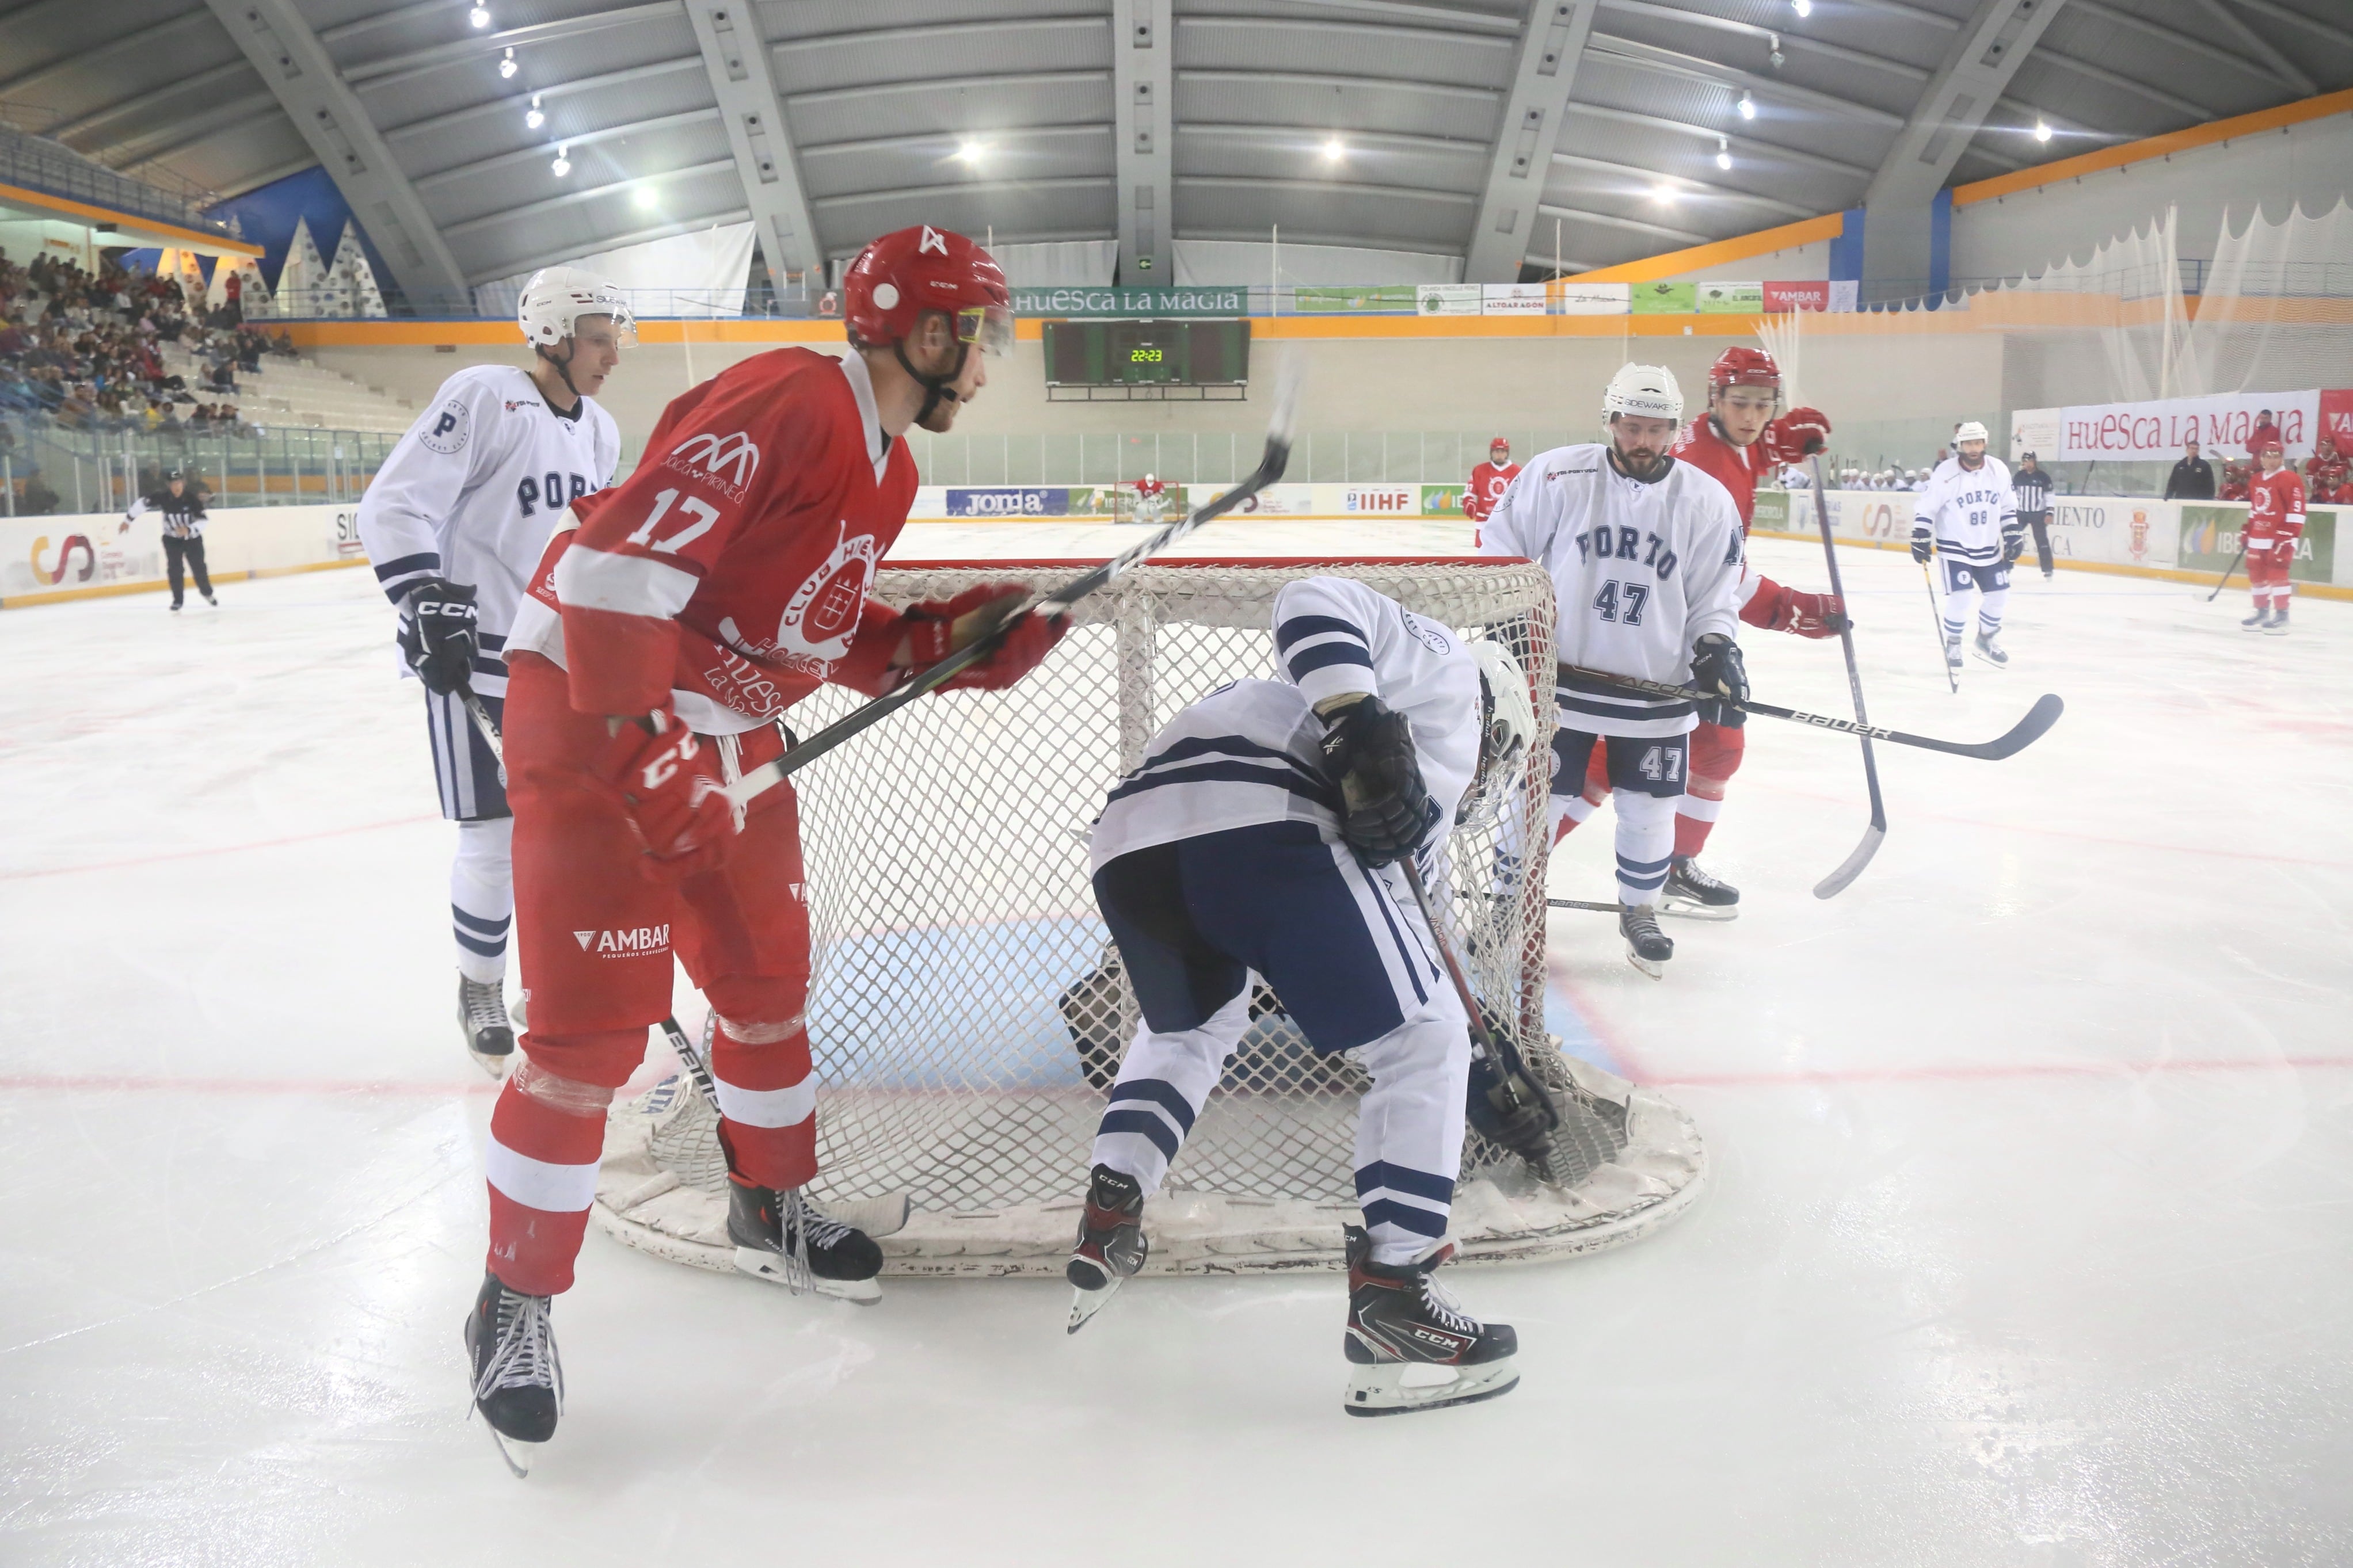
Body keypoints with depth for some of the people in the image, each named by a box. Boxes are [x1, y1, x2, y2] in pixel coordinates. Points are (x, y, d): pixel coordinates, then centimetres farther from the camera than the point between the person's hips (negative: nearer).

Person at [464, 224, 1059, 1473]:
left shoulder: (887, 469, 9)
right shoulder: (789, 403, -22)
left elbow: (835, 634, 14)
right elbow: (621, 555, -28)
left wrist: (960, 640, 0)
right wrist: (639, 750, -29)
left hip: (725, 732, 10)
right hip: (592, 713, -9)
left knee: (767, 979, 16)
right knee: (593, 1023, -8)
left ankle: (770, 1213, 37)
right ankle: (516, 1301, 11)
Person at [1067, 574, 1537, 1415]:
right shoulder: (1447, 668, 20)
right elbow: (1317, 600, 1)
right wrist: (1362, 724, -11)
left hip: (1130, 840, 9)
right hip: (1253, 823, -9)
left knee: (1189, 1026, 37)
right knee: (1425, 1041, 3)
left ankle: (1109, 1219, 27)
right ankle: (1392, 1294, 0)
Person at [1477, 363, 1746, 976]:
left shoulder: (1707, 501, -2)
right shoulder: (1557, 475, -9)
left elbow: (1716, 592, 5)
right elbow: (1500, 545, -1)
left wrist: (1715, 647, -10)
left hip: (1656, 685, 2)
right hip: (1560, 675, -2)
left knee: (1649, 809, 9)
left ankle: (1639, 911, 32)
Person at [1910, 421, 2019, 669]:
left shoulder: (1999, 471, -1)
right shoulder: (1946, 475, -15)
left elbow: (2008, 507, 10)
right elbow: (1925, 507, -8)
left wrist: (2014, 534, 5)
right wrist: (1920, 538, -13)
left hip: (1989, 548, 5)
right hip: (1955, 547, -5)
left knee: (1999, 595, 6)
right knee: (1960, 597, -15)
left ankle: (1986, 640, 28)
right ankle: (1952, 645, 6)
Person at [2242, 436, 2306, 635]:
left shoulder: (2290, 479, -10)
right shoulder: (2255, 481, 14)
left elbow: (2296, 509, -15)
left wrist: (2288, 535, -20)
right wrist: (2248, 530, 22)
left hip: (2280, 538, -8)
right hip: (2258, 537, 8)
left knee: (2277, 573, -13)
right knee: (2256, 573, 11)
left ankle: (2281, 615, -9)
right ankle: (2262, 611, 23)